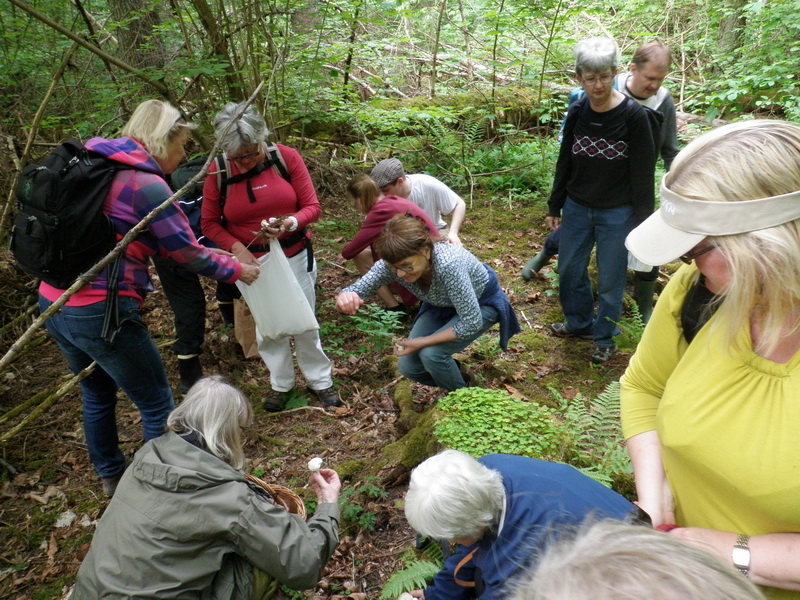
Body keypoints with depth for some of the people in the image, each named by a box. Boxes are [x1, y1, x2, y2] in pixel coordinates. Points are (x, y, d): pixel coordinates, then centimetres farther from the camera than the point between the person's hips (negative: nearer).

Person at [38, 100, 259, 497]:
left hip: (53, 303, 9)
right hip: (100, 313, -9)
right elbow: (188, 254, -8)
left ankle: (110, 478, 45)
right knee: (157, 405, 7)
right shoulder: (147, 185, -14)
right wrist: (236, 271, 6)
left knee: (97, 393, 27)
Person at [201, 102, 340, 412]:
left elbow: (312, 206, -8)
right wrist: (237, 248, -22)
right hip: (252, 261, 1)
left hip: (294, 256, 0)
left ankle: (320, 381, 27)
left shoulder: (287, 157, -10)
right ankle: (281, 384, 31)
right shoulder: (217, 171, -9)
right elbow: (209, 223, -5)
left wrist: (291, 223, -29)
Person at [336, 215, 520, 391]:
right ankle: (456, 373, 23)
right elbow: (357, 289, -21)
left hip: (481, 303, -5)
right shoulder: (393, 263, -27)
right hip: (441, 305, 5)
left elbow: (471, 323, -34)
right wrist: (346, 299, -46)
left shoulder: (448, 264, -42)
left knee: (431, 354, -24)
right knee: (408, 366, -6)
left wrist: (422, 342, -28)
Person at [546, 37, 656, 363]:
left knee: (610, 279, 6)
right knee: (569, 270, 14)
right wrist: (554, 206, 11)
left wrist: (642, 220, -11)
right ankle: (579, 323, 38)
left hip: (617, 212, -4)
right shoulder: (576, 113, -1)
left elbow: (643, 172, -11)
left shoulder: (633, 115, -14)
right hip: (577, 207, 5)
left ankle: (604, 337, 27)